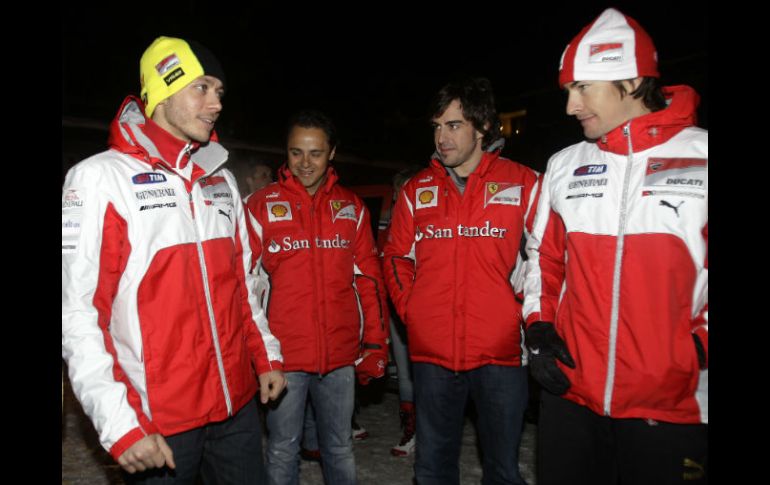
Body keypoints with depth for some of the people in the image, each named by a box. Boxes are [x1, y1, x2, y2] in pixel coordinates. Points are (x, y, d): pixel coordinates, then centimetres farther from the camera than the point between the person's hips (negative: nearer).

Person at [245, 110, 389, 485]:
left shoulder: (351, 207, 7)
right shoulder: (261, 205, -2)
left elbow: (368, 278, 7)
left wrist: (375, 343, 5)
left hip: (341, 354, 3)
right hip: (283, 354, -2)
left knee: (340, 449, 17)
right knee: (283, 450, 12)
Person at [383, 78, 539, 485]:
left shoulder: (523, 183, -2)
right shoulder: (416, 189, 7)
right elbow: (396, 257, 12)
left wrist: (527, 313, -5)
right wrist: (410, 310, 2)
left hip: (501, 351, -2)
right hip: (431, 351, 3)